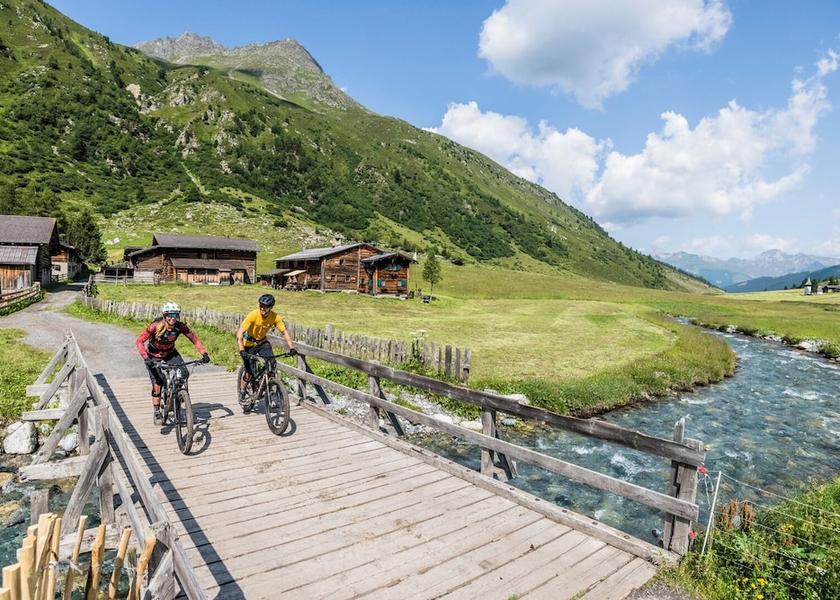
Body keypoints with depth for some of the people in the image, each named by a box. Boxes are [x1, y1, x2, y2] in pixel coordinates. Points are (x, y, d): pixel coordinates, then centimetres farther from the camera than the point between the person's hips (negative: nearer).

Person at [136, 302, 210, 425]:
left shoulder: (180, 326, -23)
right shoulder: (156, 326, -31)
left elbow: (195, 340, -17)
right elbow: (139, 341, -33)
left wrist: (204, 354, -29)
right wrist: (146, 358, -46)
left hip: (170, 353, 3)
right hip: (154, 356, -3)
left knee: (184, 374, -17)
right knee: (157, 385, -9)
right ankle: (157, 413, 7)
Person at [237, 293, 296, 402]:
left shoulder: (275, 317, -20)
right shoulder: (253, 315, -29)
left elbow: (284, 332, -14)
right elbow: (240, 332, -32)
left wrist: (291, 347, -27)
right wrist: (241, 350, -44)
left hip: (263, 342, 3)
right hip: (249, 344, -3)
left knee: (272, 363, -20)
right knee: (250, 372, -6)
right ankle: (242, 391, 21)